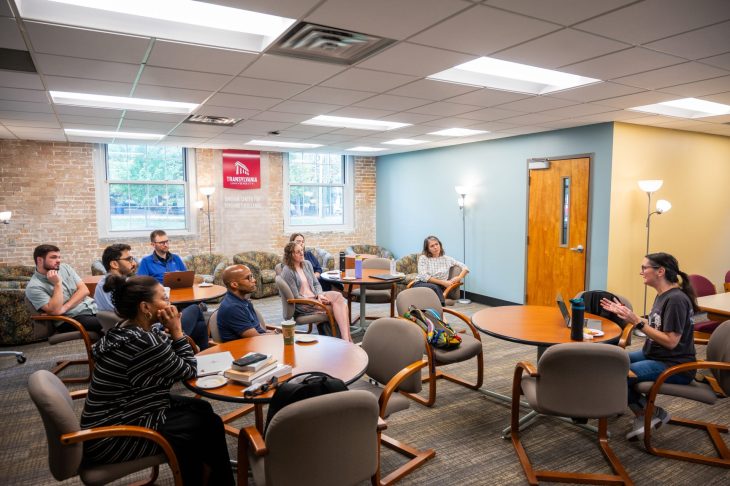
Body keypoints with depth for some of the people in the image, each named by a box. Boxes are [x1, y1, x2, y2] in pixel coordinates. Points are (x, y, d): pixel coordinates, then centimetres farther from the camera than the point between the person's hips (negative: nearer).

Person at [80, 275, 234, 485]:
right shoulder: (145, 343, -29)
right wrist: (176, 331, -12)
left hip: (111, 418, 9)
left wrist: (169, 331, -5)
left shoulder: (123, 330, 0)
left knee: (202, 408, 10)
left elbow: (173, 362, 10)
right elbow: (189, 371, -14)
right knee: (208, 425, 0)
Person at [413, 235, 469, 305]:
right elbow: (424, 276, -8)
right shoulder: (423, 258, 4)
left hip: (438, 287, 2)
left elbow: (465, 268, 15)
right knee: (434, 288, -36)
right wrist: (443, 282, -13)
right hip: (421, 285, -2)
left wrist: (459, 278, -5)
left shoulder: (446, 259, 12)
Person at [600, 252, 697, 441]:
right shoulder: (662, 295, 9)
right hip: (652, 355, 10)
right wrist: (626, 313, 9)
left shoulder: (676, 299, -20)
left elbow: (670, 341, -23)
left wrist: (637, 321, -25)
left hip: (675, 366, -10)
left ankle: (652, 413, 1)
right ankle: (642, 414, 5)